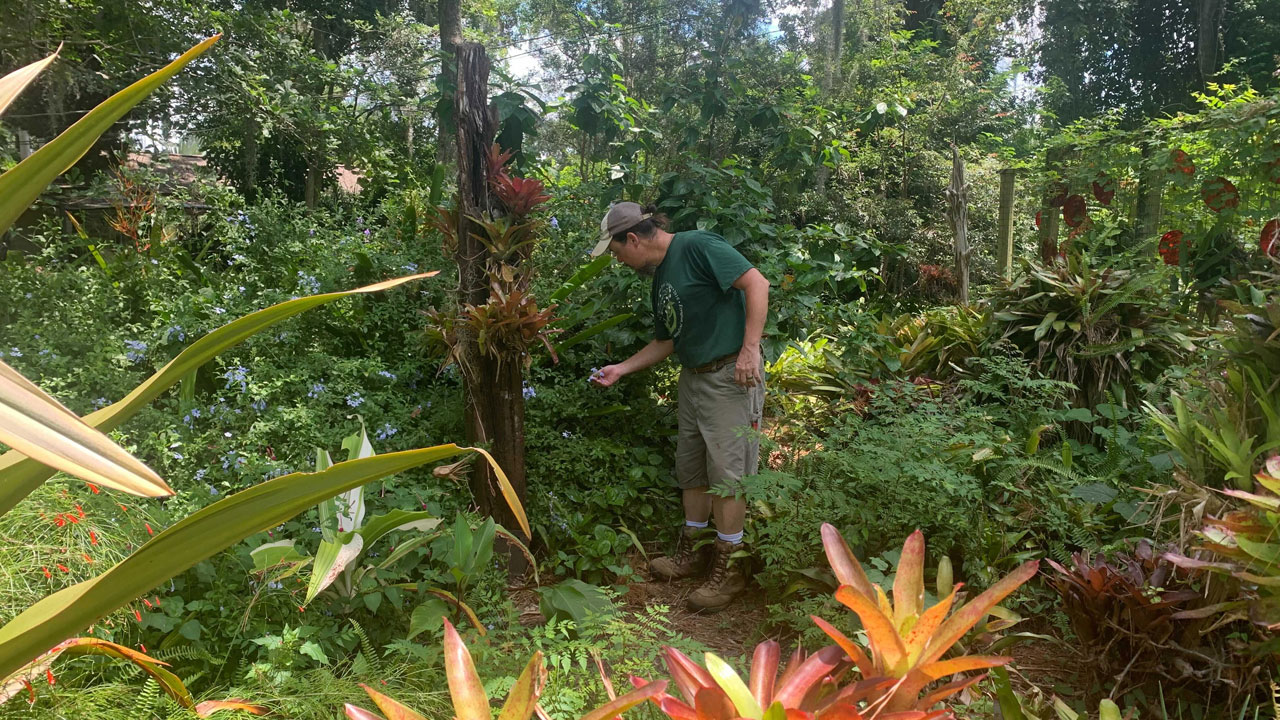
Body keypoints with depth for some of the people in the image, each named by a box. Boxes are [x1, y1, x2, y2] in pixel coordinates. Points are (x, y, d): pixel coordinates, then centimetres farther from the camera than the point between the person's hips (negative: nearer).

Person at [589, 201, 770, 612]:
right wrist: (620, 370, 18)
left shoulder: (697, 247, -12)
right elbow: (665, 343, 22)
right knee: (691, 467, 14)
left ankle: (728, 567, 7)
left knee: (726, 471, -4)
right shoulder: (660, 279, 16)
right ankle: (693, 551, 29)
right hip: (693, 377, 9)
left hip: (730, 375, -9)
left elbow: (756, 283, -19)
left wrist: (750, 349, -24)